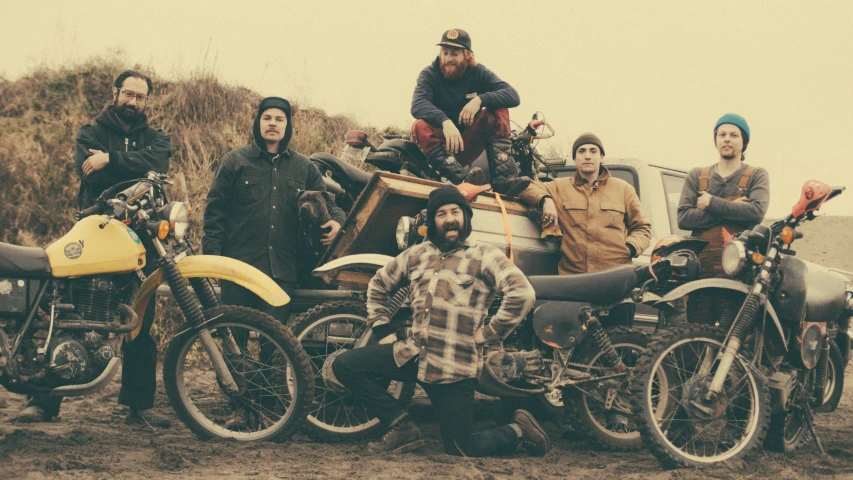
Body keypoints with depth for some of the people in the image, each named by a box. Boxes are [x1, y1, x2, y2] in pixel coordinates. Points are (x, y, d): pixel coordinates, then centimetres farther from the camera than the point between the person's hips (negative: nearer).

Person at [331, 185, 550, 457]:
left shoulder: (483, 256, -6)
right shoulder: (416, 255, 12)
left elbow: (523, 293, -18)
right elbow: (380, 284, 28)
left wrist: (489, 333, -15)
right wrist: (381, 326, 17)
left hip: (455, 367, -6)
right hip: (413, 354, 6)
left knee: (461, 450, -5)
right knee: (344, 366, -4)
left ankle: (518, 432, 23)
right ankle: (403, 429, 1)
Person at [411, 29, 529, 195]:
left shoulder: (478, 73, 0)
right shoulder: (429, 74, -5)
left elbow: (513, 96, -13)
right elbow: (418, 105, -26)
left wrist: (480, 99, -30)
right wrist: (445, 121, -44)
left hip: (469, 146, 2)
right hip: (440, 145, -2)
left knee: (499, 110, -18)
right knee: (420, 126, -32)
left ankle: (503, 177, -34)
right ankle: (462, 179, -51)